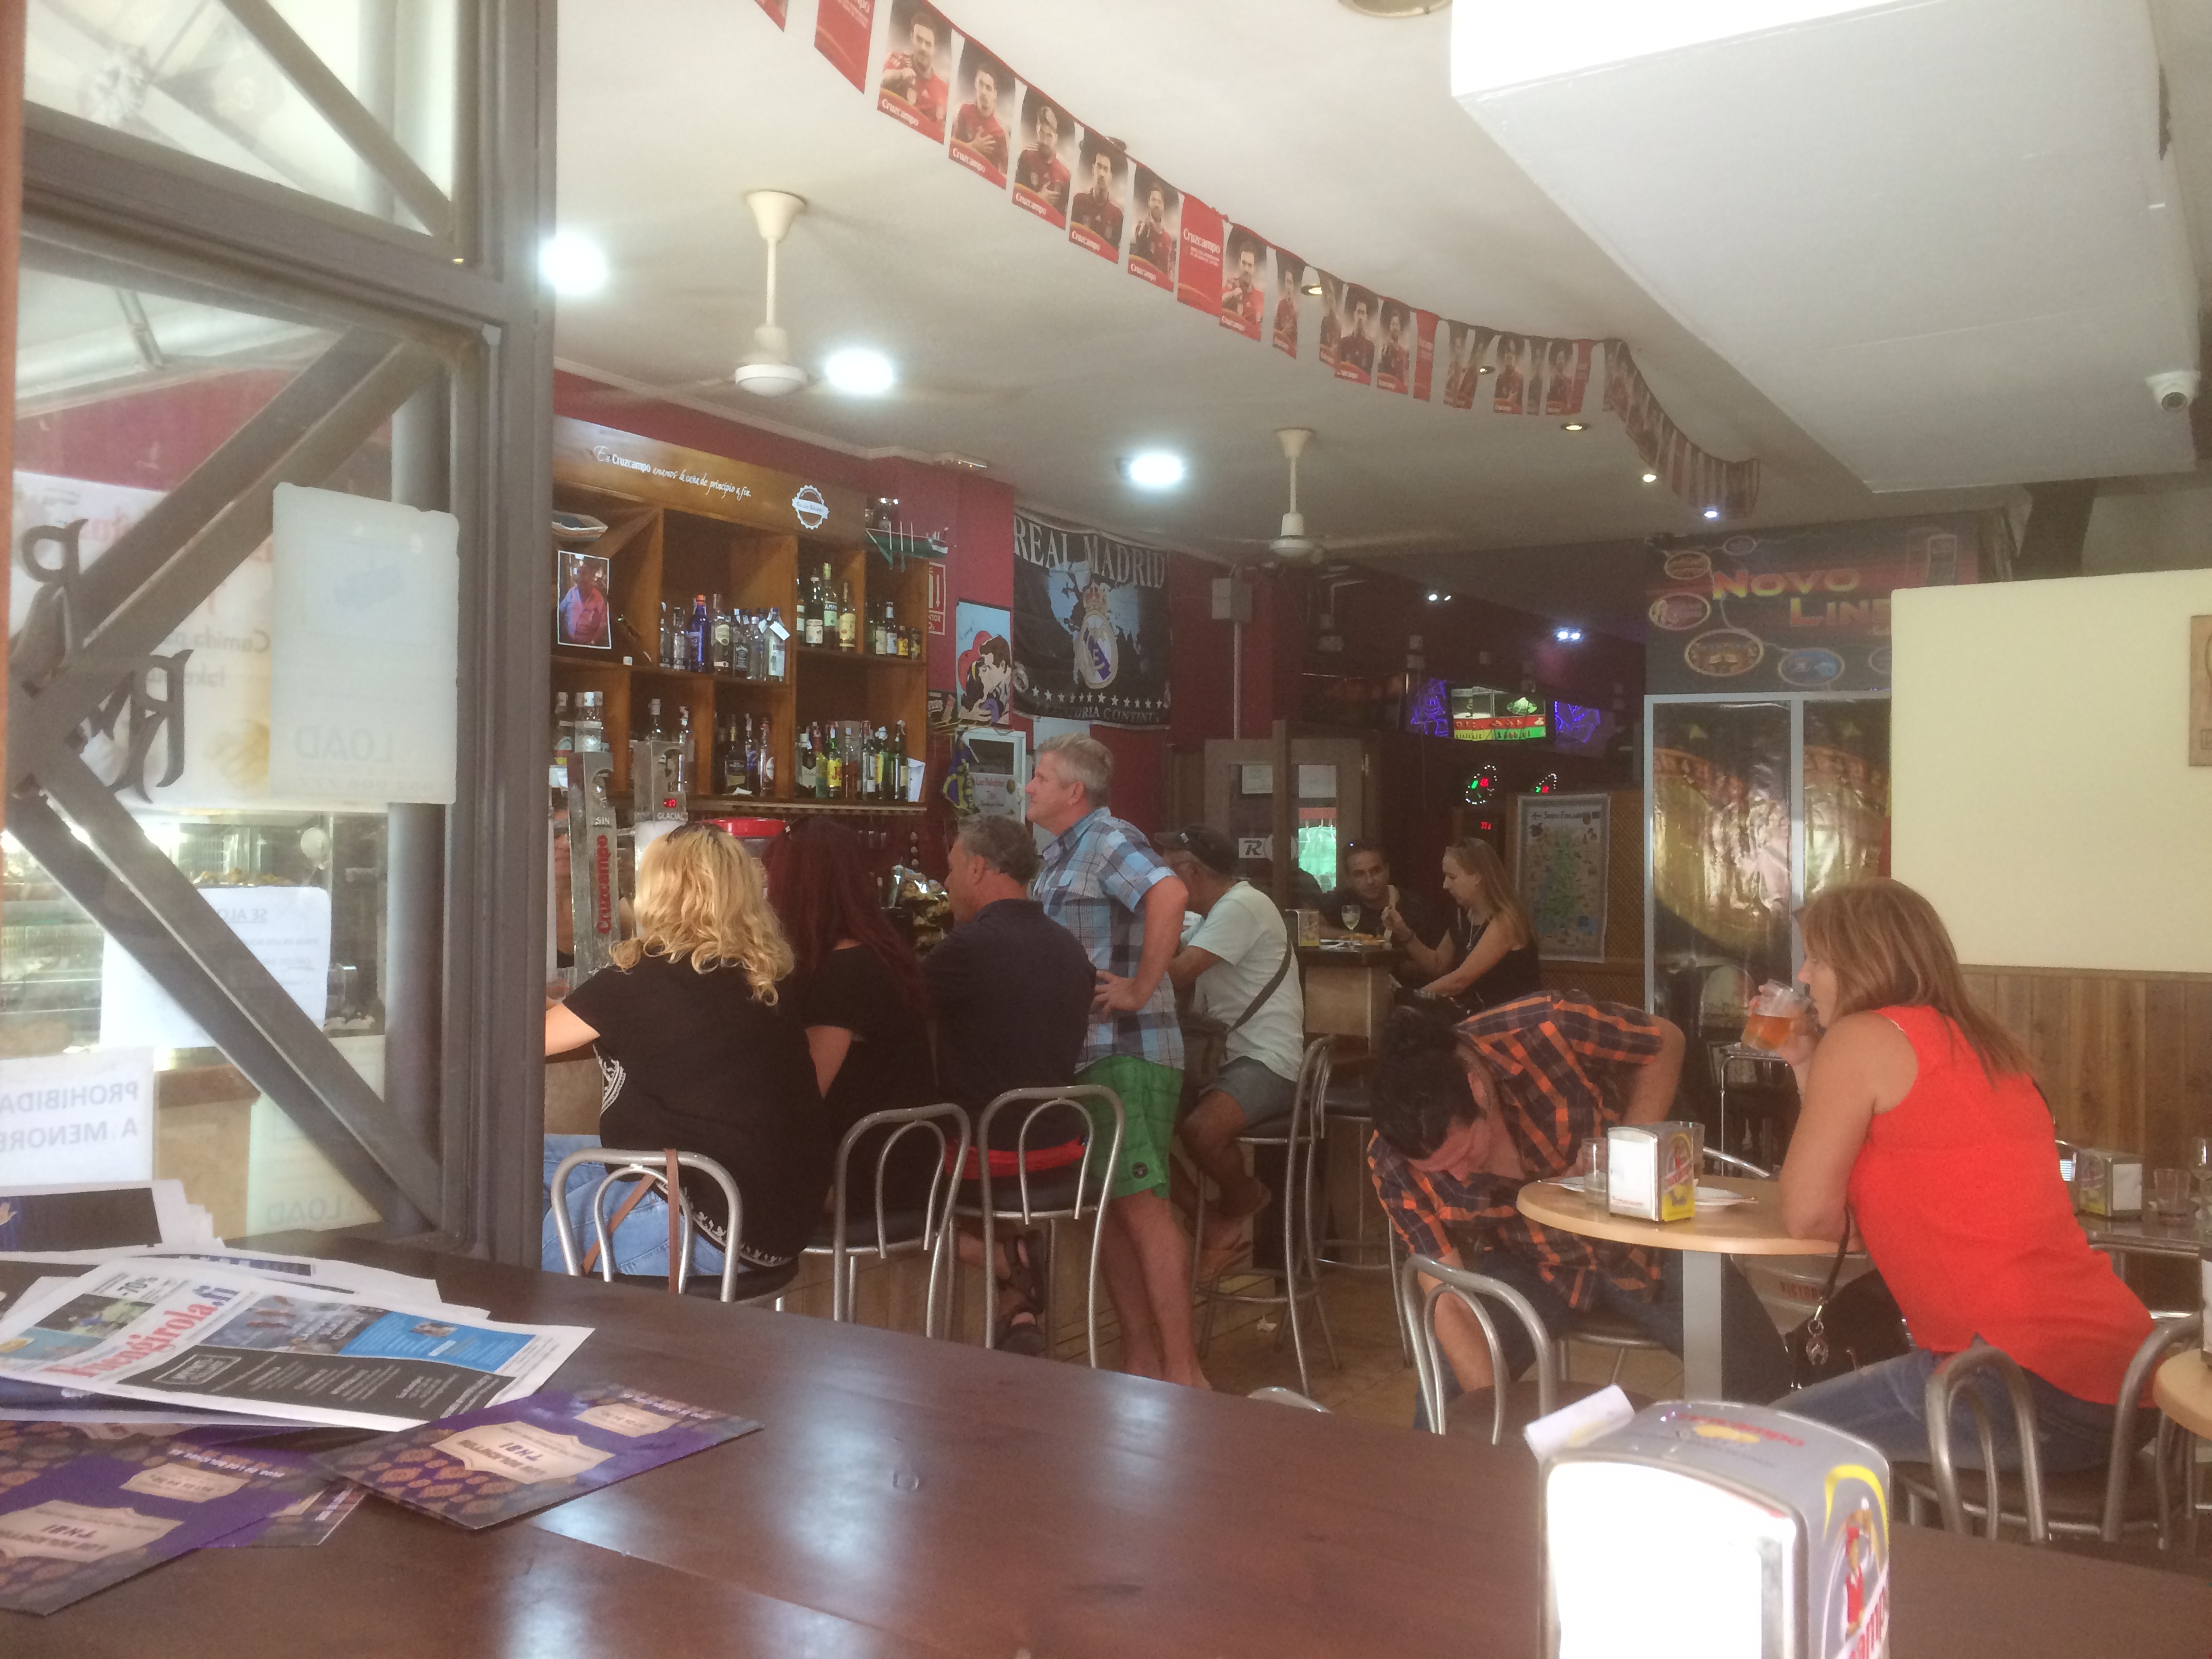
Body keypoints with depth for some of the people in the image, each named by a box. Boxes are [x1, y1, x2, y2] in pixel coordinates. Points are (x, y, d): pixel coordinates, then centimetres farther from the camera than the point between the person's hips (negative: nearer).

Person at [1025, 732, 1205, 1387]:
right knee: (1108, 1208, 12)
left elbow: (1169, 894, -28)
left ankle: (1182, 1371, -6)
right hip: (1082, 1056, 10)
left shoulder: (1108, 840, -10)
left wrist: (1142, 988, -25)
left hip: (1127, 1052, -10)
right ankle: (1141, 1358, 21)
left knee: (1142, 1204, -10)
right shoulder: (1058, 857, 18)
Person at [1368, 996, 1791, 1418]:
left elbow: (1666, 1041, -10)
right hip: (1527, 1262, 0)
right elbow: (1449, 1304, -20)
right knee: (1443, 1403, -22)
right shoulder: (1392, 1162, -24)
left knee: (1764, 1381, -10)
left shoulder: (1550, 1028, -31)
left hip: (1645, 1231, 1)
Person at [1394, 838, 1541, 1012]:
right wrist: (1405, 934, 3)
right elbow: (1438, 965, 17)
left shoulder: (1504, 921, -17)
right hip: (1477, 1014, 7)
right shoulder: (1463, 915, 7)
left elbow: (1460, 981, -21)